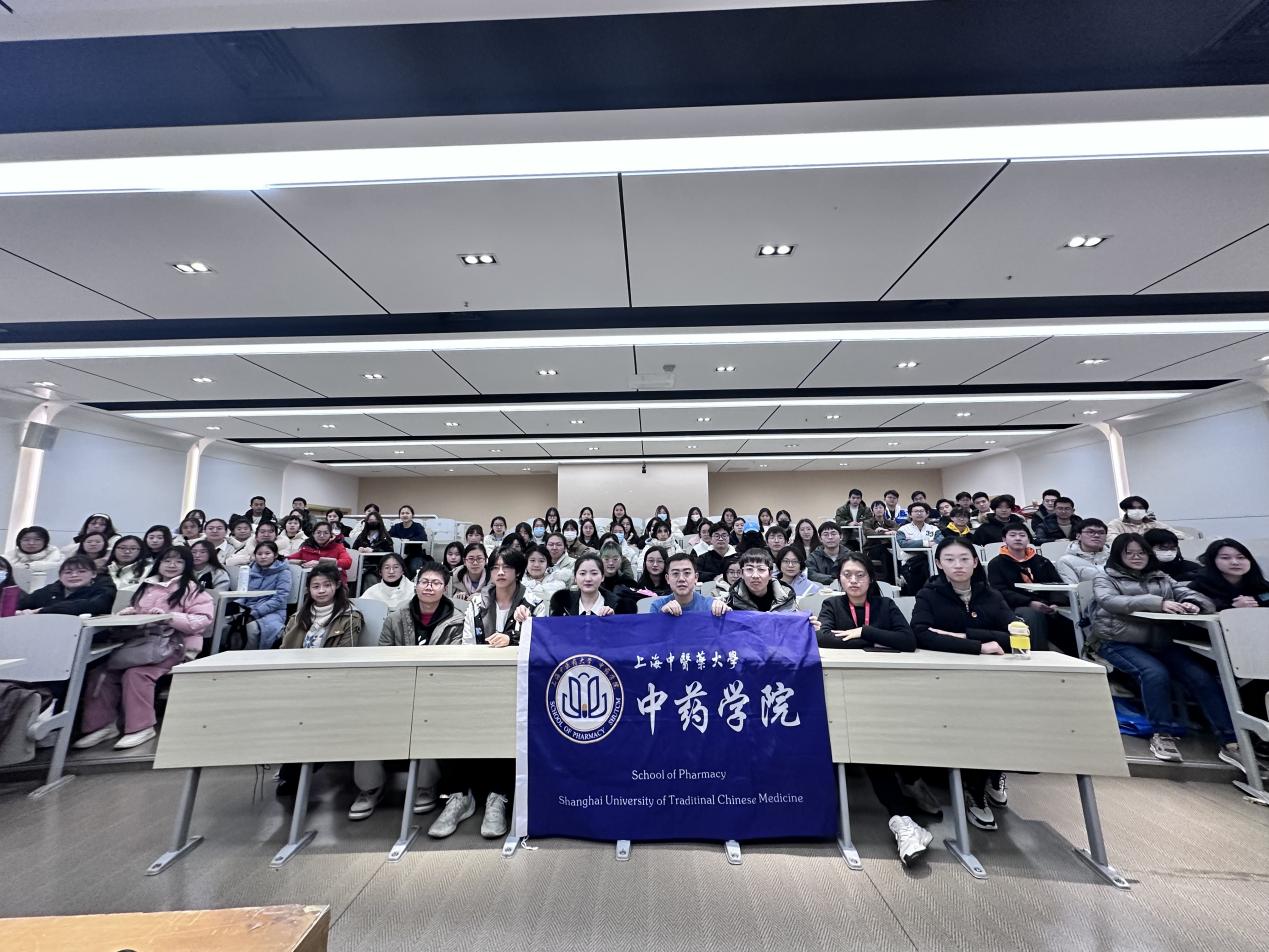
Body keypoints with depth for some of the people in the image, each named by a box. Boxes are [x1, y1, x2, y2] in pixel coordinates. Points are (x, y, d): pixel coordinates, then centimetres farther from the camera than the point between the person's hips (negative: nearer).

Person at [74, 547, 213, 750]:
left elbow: (202, 620, -11)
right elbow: (135, 610, 31)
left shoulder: (192, 589, -2)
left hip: (173, 645, -6)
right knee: (102, 671, -14)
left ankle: (141, 727, -14)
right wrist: (129, 612, 7)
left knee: (136, 673, -26)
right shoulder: (146, 586, 19)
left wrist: (169, 617, -22)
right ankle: (103, 724, -1)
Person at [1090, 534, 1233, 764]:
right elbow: (1110, 601, -13)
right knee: (1155, 673, -29)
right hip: (1118, 642, -4)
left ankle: (1230, 740, -12)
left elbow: (1193, 596, 10)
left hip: (1162, 642, 5)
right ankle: (1162, 735, -15)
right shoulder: (1105, 577, 7)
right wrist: (1158, 603, -25)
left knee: (1202, 676, -20)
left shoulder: (1162, 578, 21)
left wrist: (1192, 604, -16)